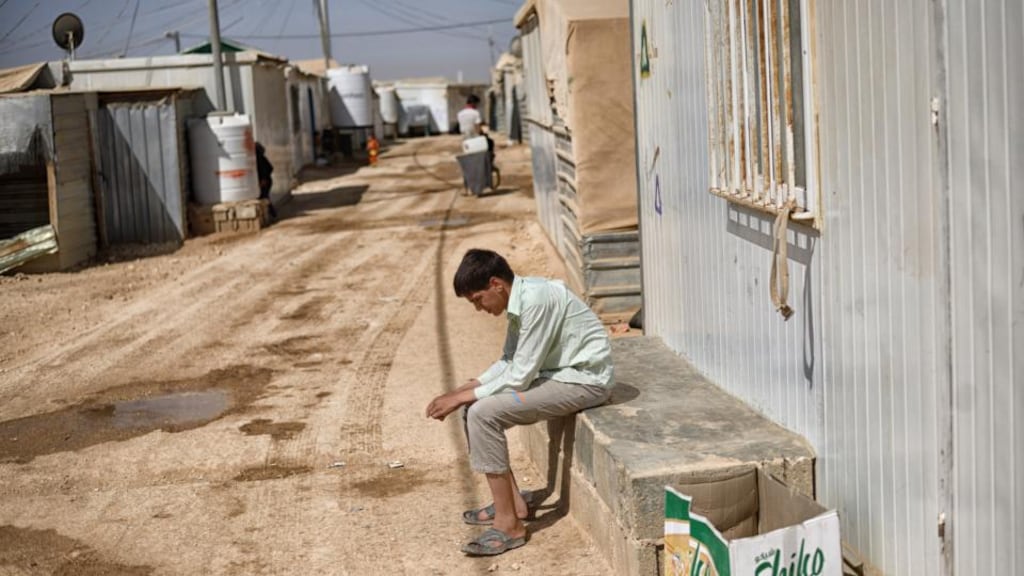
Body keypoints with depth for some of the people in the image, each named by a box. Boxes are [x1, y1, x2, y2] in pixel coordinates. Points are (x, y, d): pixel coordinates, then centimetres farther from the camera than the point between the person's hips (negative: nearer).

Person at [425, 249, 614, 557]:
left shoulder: (536, 299, -25)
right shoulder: (520, 298, 5)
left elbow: (520, 377, -23)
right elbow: (509, 362, 13)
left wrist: (464, 397, -14)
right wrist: (464, 390, 1)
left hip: (584, 379, -10)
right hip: (559, 373, 10)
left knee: (483, 413, -20)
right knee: (475, 408, 6)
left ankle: (509, 525, -13)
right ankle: (512, 503, 13)